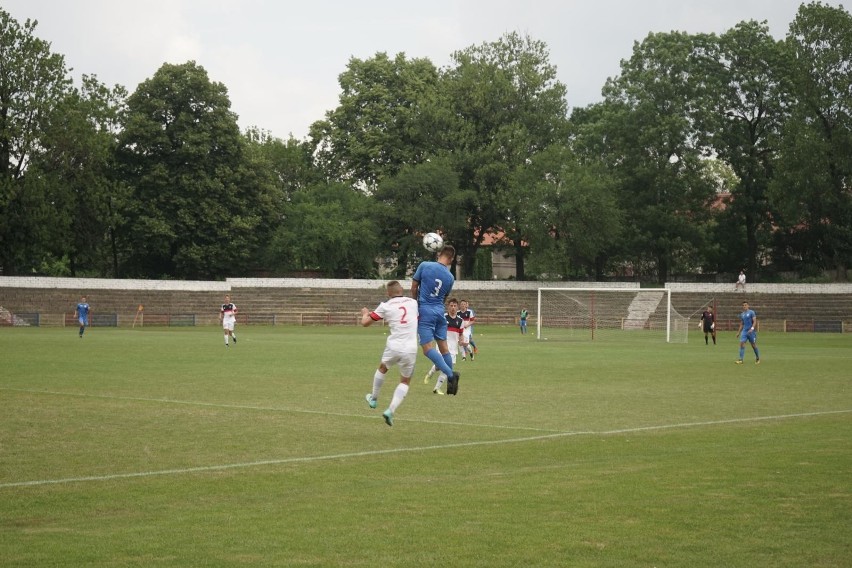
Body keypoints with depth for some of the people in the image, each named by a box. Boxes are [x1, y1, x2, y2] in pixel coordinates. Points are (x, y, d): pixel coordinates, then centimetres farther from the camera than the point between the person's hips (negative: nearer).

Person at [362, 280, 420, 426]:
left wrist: (365, 313, 27)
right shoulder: (413, 302, 7)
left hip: (393, 347, 0)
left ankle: (374, 398, 46)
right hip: (411, 349, 0)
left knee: (382, 368, 31)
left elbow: (365, 323, 5)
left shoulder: (385, 306, -1)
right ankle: (390, 410, -2)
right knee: (405, 382, 15)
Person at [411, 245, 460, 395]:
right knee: (443, 346, 13)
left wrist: (416, 303, 16)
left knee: (428, 347, -8)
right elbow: (445, 297, 13)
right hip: (440, 312, 4)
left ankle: (450, 374, -22)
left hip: (425, 311, -4)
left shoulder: (424, 265, -7)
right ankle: (451, 382, 16)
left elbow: (413, 288, 1)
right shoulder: (450, 277, 3)